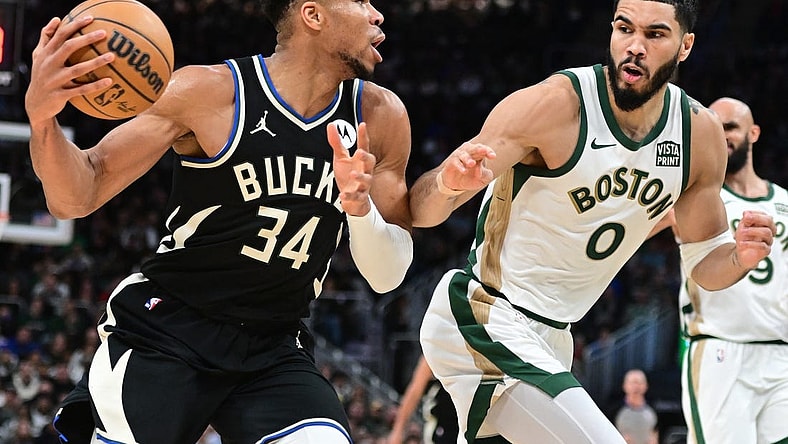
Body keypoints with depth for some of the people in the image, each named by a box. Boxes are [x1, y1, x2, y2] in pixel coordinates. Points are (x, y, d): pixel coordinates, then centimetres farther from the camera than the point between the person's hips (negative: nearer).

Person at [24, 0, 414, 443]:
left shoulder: (379, 116, -1)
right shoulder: (209, 91, -12)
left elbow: (387, 277, 4)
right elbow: (75, 199, -10)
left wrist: (359, 205, -17)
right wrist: (40, 115, -31)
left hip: (275, 350, 3)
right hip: (164, 335, -2)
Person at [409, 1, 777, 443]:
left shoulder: (702, 133, -2)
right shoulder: (556, 103, -20)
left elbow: (704, 263, 11)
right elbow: (420, 211, -22)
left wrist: (740, 258, -12)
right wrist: (448, 182, -45)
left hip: (551, 336, 8)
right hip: (483, 320, -8)